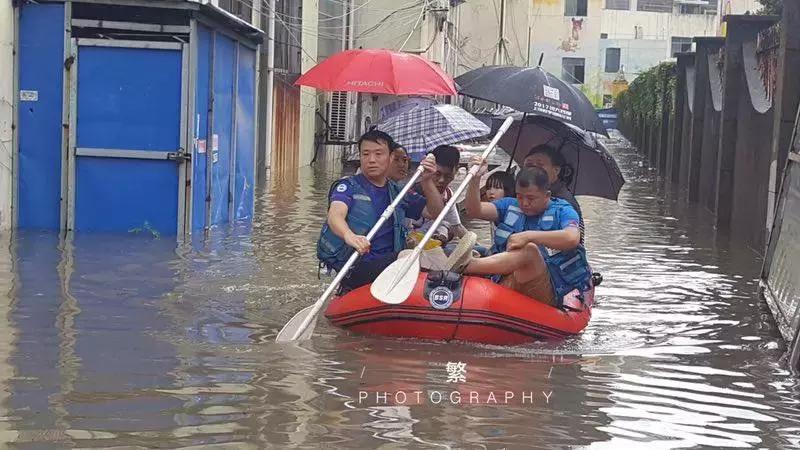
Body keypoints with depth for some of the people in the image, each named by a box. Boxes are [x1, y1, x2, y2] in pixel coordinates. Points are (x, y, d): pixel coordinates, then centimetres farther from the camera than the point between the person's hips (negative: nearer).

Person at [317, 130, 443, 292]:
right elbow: (335, 215, -15)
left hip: (388, 264, 6)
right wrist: (349, 236, -38)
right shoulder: (349, 186, 6)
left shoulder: (398, 193, 22)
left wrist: (427, 182, 0)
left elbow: (437, 212, 18)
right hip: (355, 269, -6)